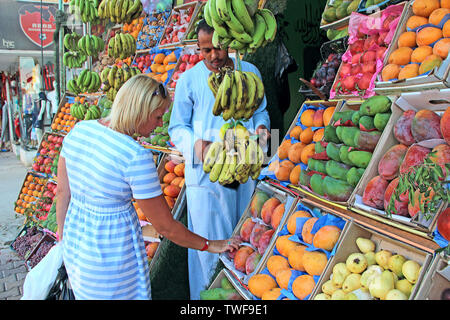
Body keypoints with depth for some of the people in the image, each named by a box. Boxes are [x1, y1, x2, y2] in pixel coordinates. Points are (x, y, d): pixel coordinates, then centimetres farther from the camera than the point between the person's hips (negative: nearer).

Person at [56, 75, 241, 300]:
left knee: (86, 294, 28)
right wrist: (209, 245, -6)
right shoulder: (136, 157, -27)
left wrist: (63, 236, 18)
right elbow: (166, 227, -20)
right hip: (111, 254, -7)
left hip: (75, 238, 7)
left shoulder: (79, 130, -6)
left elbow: (62, 192, 4)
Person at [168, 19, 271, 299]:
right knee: (210, 243, 3)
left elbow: (260, 110, 18)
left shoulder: (249, 72, 6)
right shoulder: (189, 80, -1)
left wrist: (261, 127, -5)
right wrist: (195, 143, -18)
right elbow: (177, 127, 2)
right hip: (207, 172, -3)